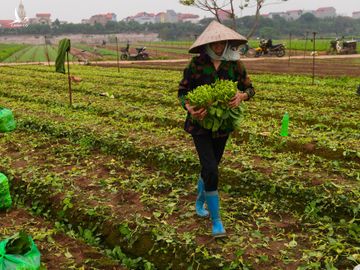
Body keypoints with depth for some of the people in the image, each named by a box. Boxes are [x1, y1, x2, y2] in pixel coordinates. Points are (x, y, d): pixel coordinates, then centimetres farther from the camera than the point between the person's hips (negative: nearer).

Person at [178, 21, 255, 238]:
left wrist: (242, 95, -21)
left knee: (210, 167, 18)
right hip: (200, 123, -3)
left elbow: (249, 88, 4)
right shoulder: (197, 63, -11)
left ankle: (200, 202, 47)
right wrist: (189, 108, -27)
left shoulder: (234, 64, -4)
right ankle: (216, 221, 0)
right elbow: (182, 91, -5)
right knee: (211, 170, -14)